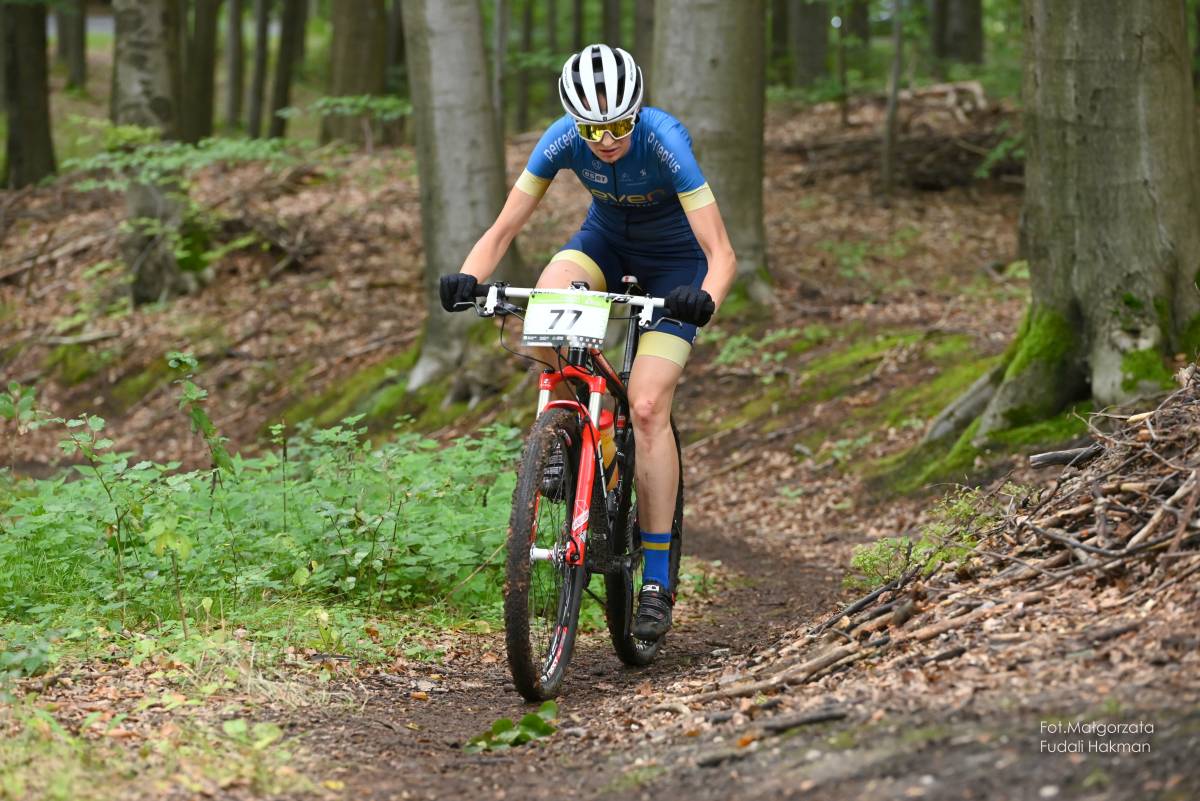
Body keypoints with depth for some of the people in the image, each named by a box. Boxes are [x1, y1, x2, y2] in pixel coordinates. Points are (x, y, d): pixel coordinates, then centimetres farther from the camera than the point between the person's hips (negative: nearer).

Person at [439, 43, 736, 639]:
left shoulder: (665, 140, -34)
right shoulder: (563, 139, -24)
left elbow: (721, 253, -37)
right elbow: (502, 230, -21)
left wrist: (705, 299, -58)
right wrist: (466, 278, -41)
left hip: (674, 258, -3)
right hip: (606, 239, 3)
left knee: (647, 408, -17)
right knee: (546, 299, -33)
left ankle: (658, 582, -10)